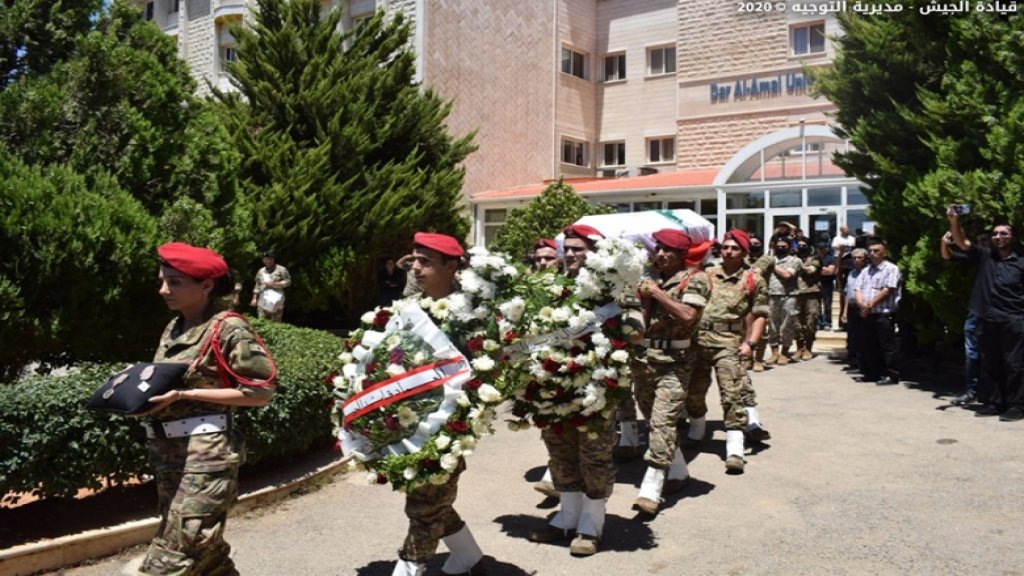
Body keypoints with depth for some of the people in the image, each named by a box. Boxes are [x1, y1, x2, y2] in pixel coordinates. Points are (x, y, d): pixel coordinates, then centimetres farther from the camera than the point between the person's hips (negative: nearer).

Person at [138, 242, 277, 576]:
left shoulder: (228, 328, -11)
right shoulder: (173, 330, 12)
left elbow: (261, 392, -15)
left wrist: (185, 395, -19)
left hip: (205, 456, -8)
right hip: (167, 453, 8)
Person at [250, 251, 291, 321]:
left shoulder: (281, 269, 5)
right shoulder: (260, 271, 19)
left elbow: (288, 281, -2)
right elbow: (257, 286, 21)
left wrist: (274, 284, -10)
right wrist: (254, 298, 12)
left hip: (276, 301, -4)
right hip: (263, 301, 4)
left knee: (275, 323, -8)